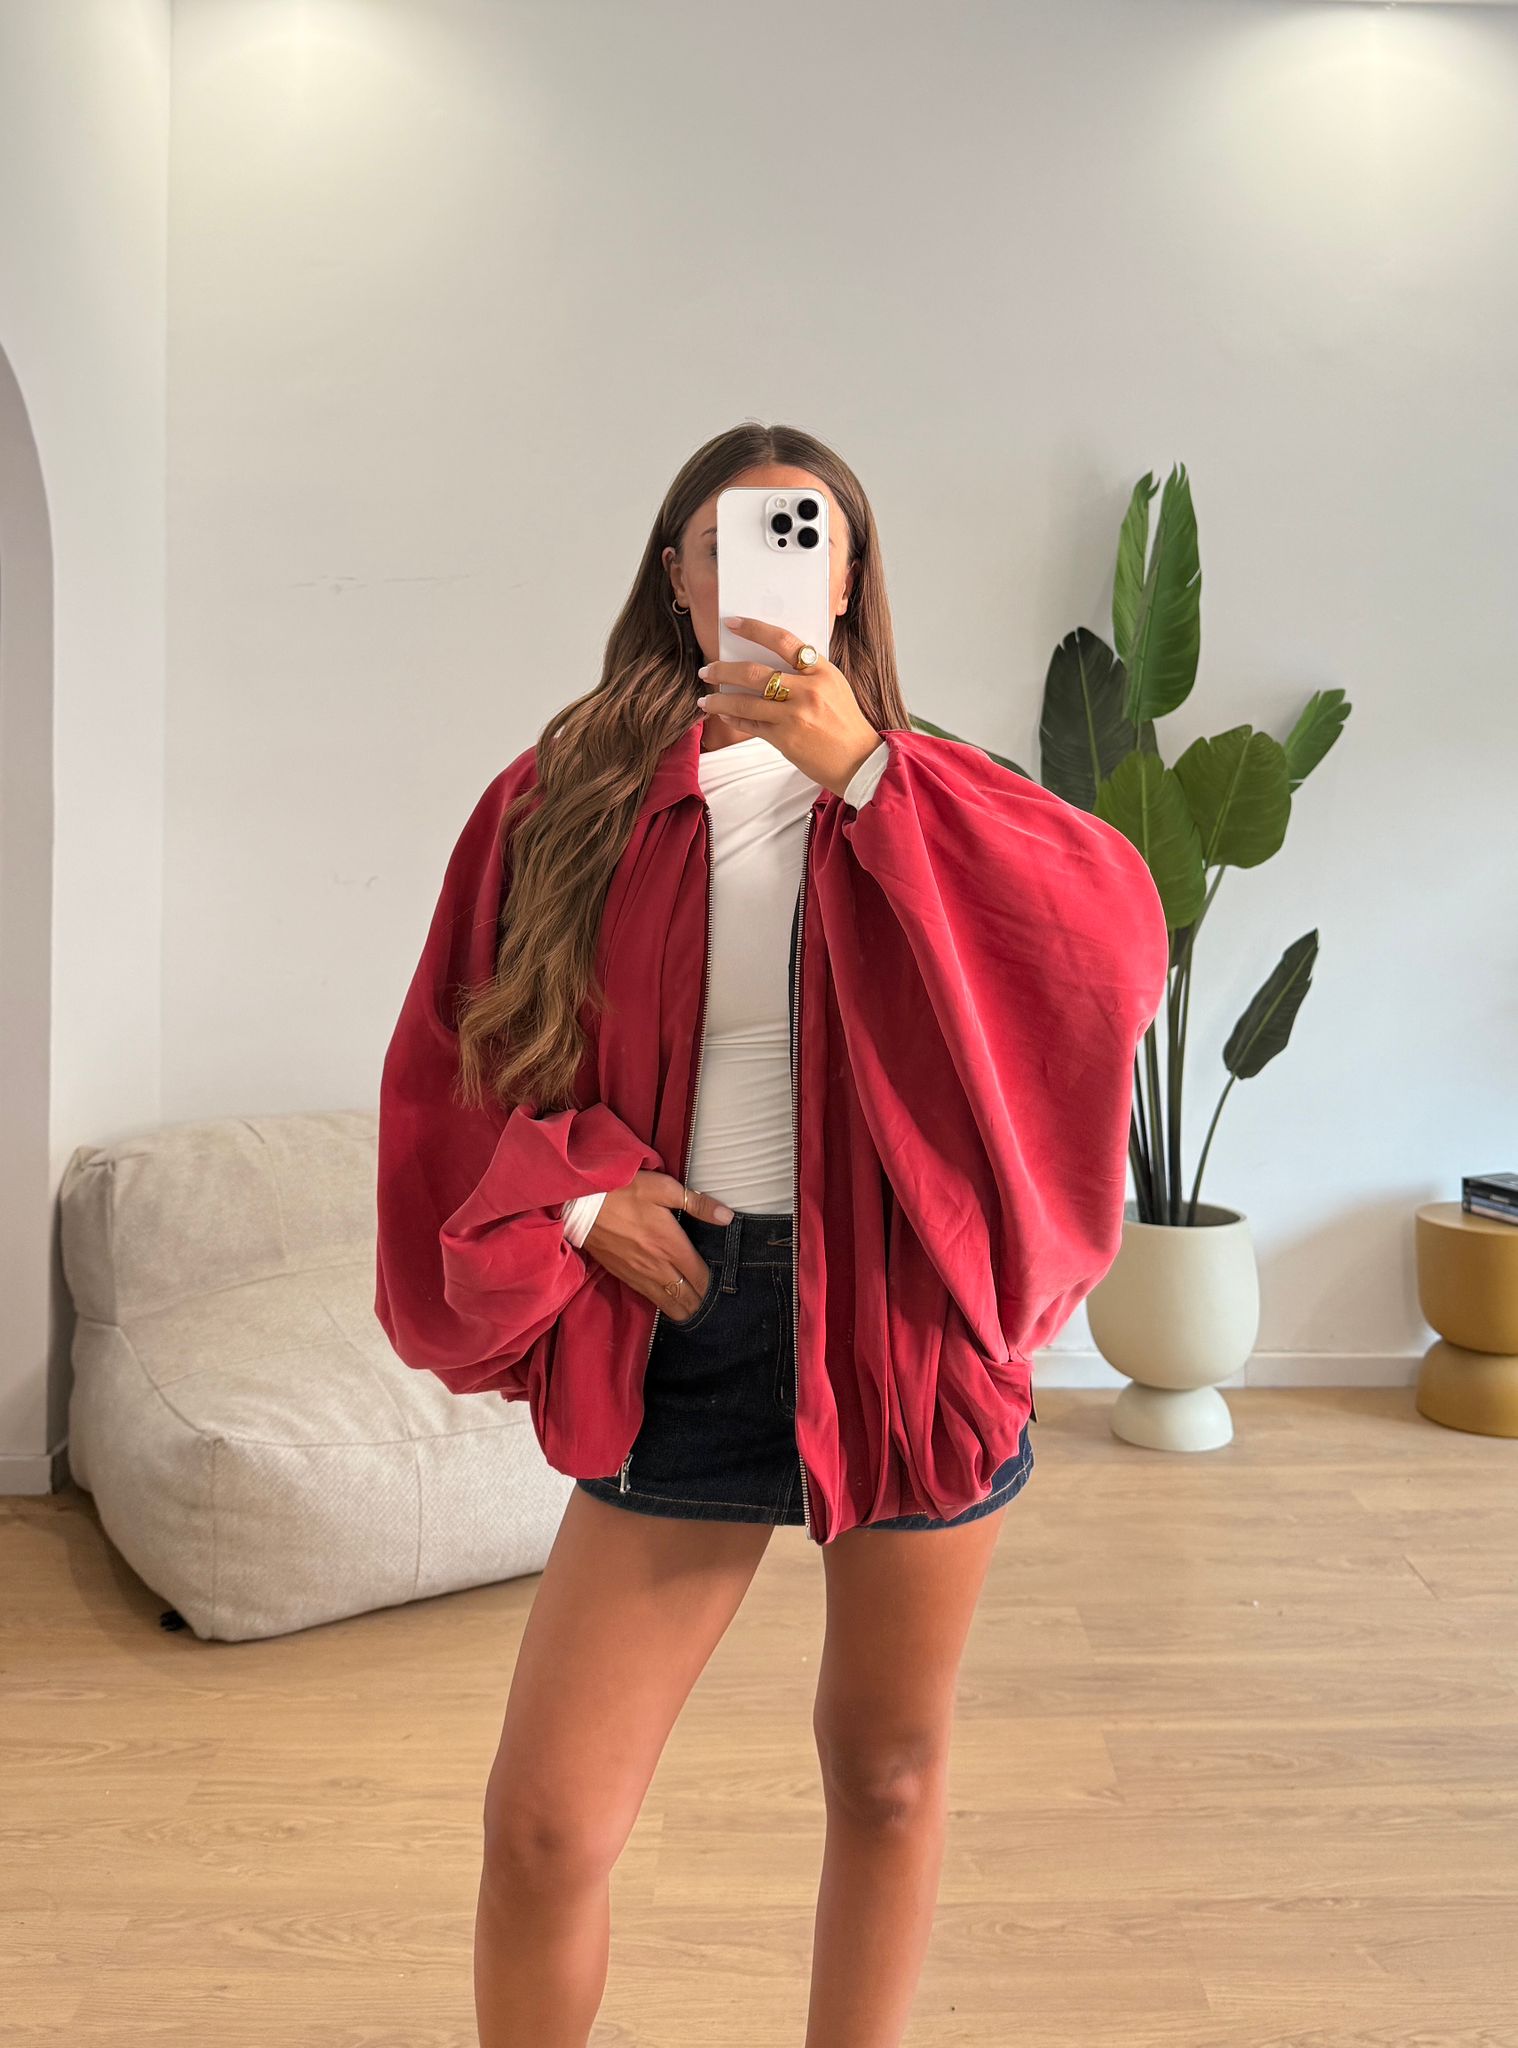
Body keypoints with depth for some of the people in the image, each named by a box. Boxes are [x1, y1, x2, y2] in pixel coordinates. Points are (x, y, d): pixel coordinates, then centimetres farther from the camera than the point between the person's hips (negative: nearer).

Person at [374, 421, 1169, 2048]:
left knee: (887, 1775, 16)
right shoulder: (570, 796, 3)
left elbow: (1114, 935, -15)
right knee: (542, 1823, 1)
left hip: (901, 1308, 1)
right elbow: (462, 1058, 8)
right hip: (685, 1317, 0)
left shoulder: (920, 798, 4)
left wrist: (860, 771, -20)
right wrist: (575, 1191, -9)